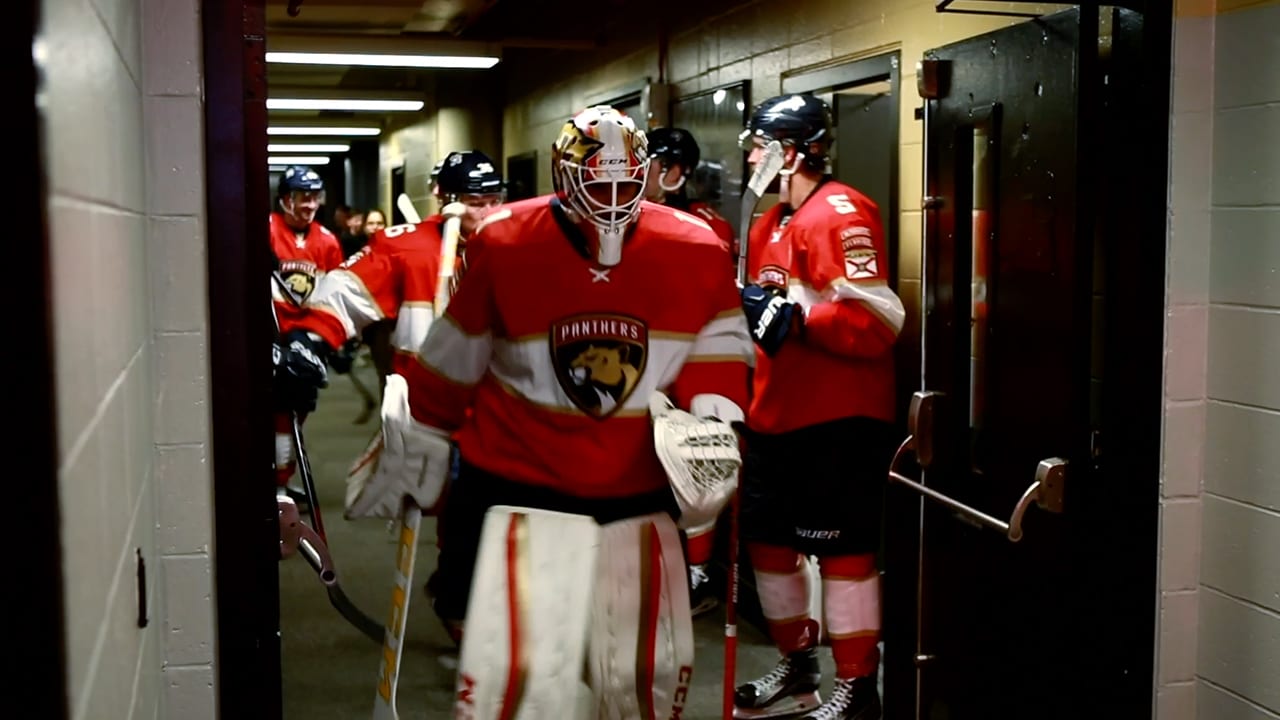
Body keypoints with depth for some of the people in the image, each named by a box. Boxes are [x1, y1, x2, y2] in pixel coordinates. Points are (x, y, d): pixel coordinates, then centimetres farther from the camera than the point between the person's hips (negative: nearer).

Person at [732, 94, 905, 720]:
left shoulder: (839, 214, -15)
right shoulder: (770, 224, 15)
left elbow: (877, 320, -25)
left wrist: (793, 317, -29)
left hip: (837, 421, -10)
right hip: (775, 417, 10)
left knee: (841, 550, -2)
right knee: (768, 539, 16)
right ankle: (798, 669, 32)